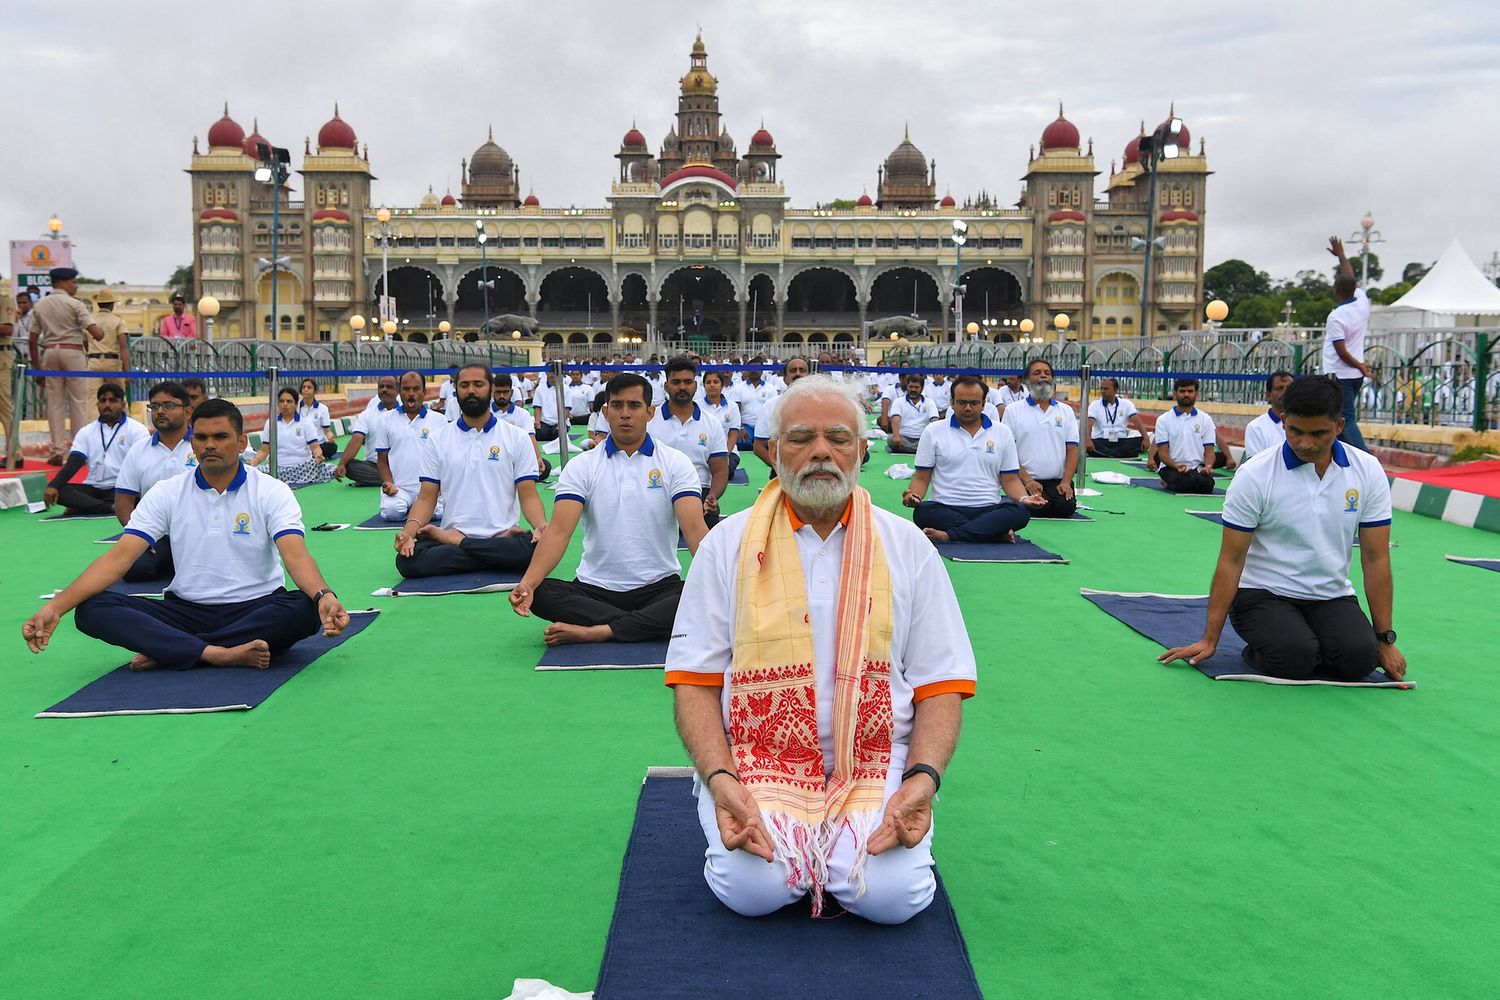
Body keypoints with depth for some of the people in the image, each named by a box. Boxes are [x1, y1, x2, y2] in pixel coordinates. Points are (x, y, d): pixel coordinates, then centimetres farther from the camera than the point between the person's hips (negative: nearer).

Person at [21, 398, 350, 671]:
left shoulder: (271, 492, -5)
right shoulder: (167, 493, 2)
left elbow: (295, 554, -20)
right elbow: (120, 556, -5)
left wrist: (324, 595, -43)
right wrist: (55, 608, -19)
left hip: (256, 609, -2)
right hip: (185, 609, 2)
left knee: (304, 609, -35)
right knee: (92, 610, -20)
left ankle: (165, 652, -27)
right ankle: (219, 653, -35)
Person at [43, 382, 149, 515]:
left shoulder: (137, 430, 2)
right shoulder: (86, 432, 14)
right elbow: (73, 463, 4)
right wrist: (53, 486, -15)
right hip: (92, 488, 4)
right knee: (58, 490, -23)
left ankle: (84, 507, -28)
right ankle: (110, 508, -34)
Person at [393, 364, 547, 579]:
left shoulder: (517, 438, 6)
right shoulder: (439, 440, 10)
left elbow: (528, 496, 0)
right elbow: (427, 498, 7)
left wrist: (542, 527, -21)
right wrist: (409, 531, -13)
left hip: (505, 535, -1)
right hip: (451, 532, 1)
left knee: (538, 548, -35)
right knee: (407, 559, -29)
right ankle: (495, 559, -16)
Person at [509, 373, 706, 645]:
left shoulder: (675, 463, 1)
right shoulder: (581, 466, 2)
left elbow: (695, 528, -11)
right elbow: (560, 531, -10)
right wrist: (527, 583, -28)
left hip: (659, 587, -1)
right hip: (594, 589, 1)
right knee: (540, 593, -27)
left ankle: (595, 631, -29)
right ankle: (650, 625, -25)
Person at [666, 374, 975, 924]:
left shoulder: (907, 546, 7)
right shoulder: (727, 544, 4)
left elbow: (941, 682, 5)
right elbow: (695, 680, 2)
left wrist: (924, 776, -12)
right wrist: (718, 778, -14)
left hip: (875, 760, 1)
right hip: (756, 759, 0)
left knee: (891, 895, -22)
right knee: (752, 889, -24)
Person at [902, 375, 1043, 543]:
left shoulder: (1003, 433, 12)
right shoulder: (933, 432, 8)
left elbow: (1010, 479, 11)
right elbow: (922, 478, 8)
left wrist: (1024, 498, -10)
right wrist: (914, 495, -14)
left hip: (989, 510, 1)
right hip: (947, 510, -1)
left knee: (1020, 511, -30)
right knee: (923, 512, -35)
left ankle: (948, 535, -33)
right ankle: (998, 533, -28)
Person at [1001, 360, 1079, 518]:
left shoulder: (1066, 411, 15)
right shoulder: (1013, 410, 6)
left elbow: (1072, 449, 8)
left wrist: (1066, 482, -8)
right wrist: (1026, 480, -13)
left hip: (1058, 482, 2)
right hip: (1026, 482, -2)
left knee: (1066, 507, -26)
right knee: (1037, 509, -30)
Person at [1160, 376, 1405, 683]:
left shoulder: (1368, 471, -4)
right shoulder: (1255, 475, -14)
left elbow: (1376, 558, 0)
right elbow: (1231, 560, -10)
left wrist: (1385, 640, -3)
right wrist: (1210, 640, -11)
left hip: (1332, 596, 3)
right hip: (1262, 593, -3)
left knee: (1358, 658, -26)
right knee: (1295, 658, -31)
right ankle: (1258, 652, 4)